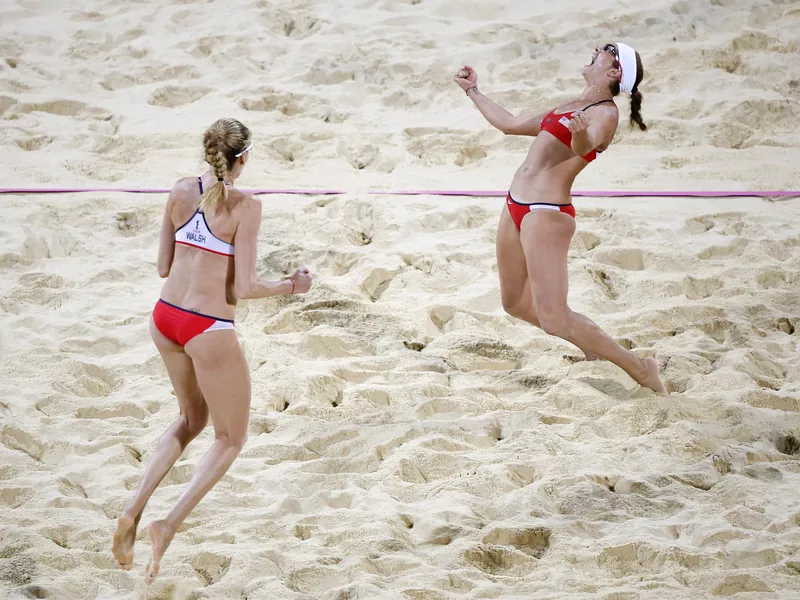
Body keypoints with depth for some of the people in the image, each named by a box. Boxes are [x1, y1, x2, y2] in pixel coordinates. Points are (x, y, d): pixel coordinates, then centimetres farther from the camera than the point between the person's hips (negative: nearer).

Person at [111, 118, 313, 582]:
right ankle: (169, 526, -1)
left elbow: (163, 266, 9)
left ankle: (134, 511, 14)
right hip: (210, 328, -6)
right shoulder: (245, 206, -15)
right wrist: (292, 287, 1)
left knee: (193, 419, 29)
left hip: (166, 317, 6)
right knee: (231, 439, 14)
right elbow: (244, 289, -16)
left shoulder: (182, 192, 1)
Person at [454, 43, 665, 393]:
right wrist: (473, 92, 38)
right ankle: (592, 344, 29)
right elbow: (510, 124, 30)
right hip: (516, 206, 9)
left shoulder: (604, 114, -8)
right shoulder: (566, 109, 18)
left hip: (546, 214, -9)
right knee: (516, 303, 15)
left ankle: (640, 370, -3)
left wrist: (581, 135, -52)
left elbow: (585, 148, -29)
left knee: (554, 320, -14)